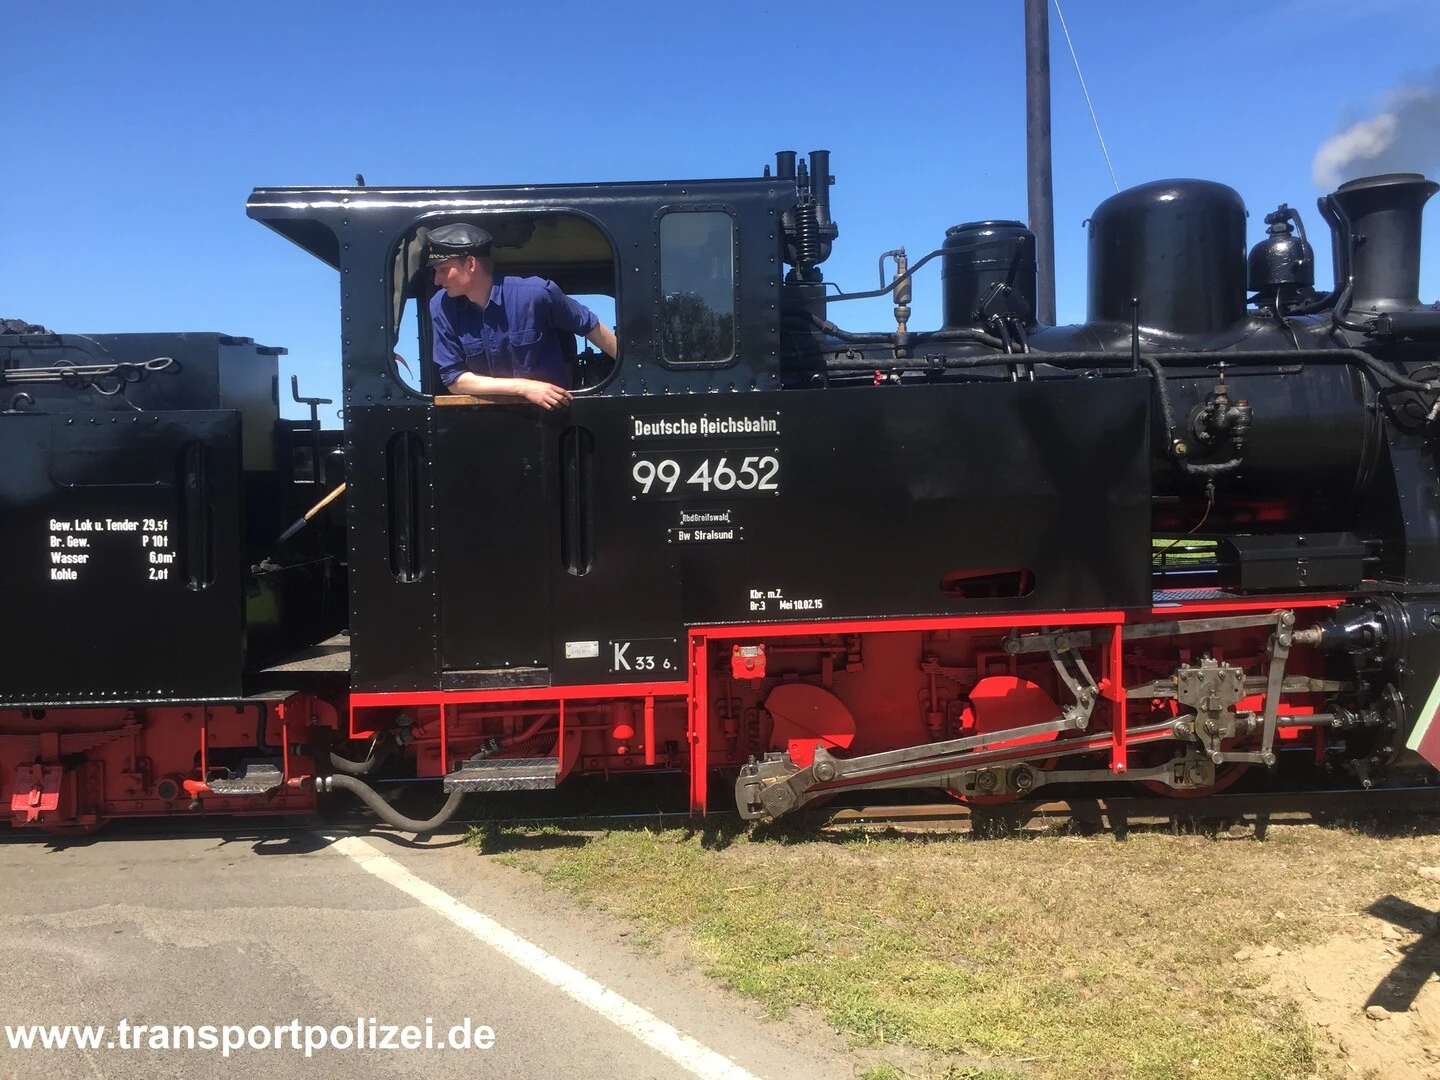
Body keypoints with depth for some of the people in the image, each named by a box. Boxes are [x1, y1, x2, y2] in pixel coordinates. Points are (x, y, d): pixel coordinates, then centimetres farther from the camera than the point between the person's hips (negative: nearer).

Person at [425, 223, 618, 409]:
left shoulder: (535, 294, -16)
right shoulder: (442, 306, -9)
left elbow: (591, 327, -4)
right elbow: (453, 378, -8)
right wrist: (523, 387, -18)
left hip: (553, 408, -3)